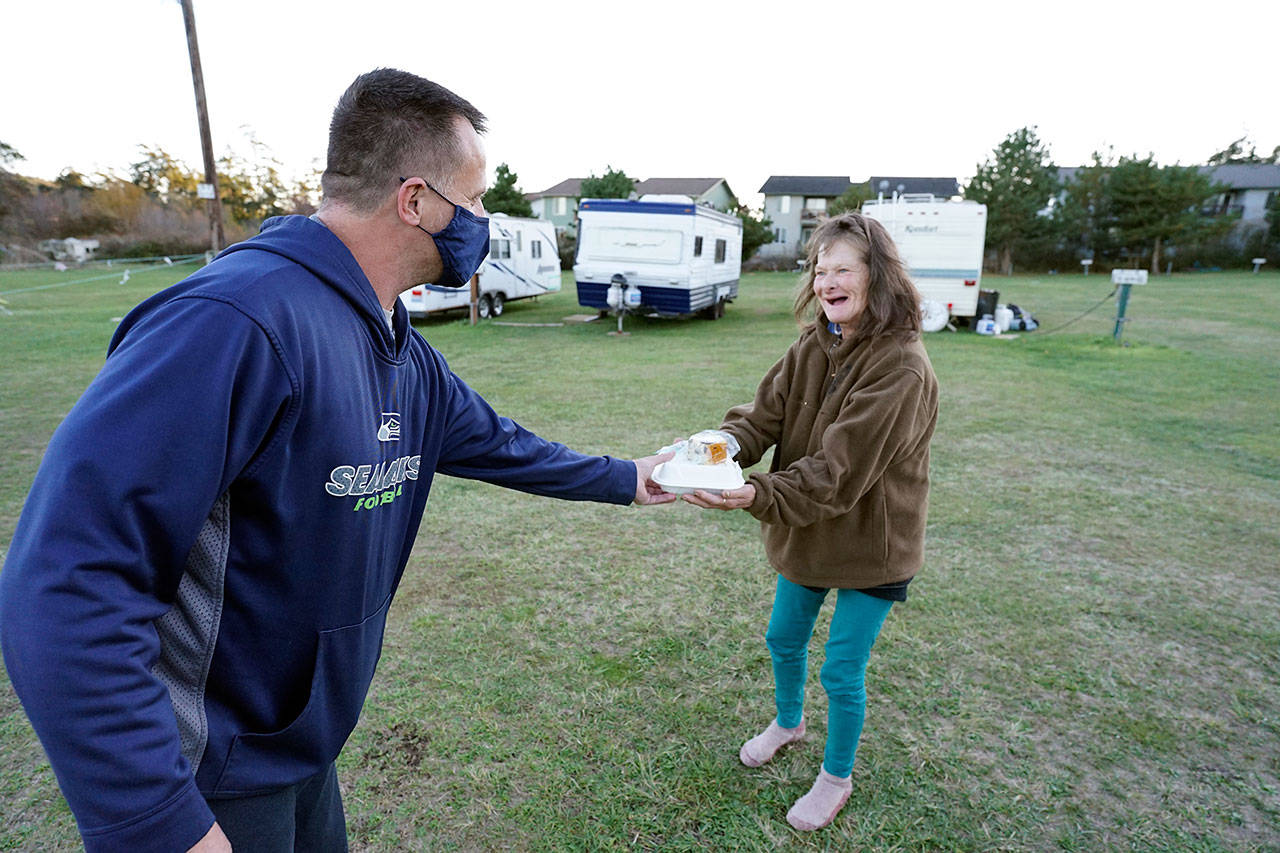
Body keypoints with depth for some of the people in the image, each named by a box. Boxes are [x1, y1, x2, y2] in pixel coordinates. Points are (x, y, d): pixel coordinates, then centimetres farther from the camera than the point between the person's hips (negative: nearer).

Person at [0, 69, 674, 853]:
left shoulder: (404, 357, 0)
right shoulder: (240, 321, -30)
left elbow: (493, 443, 13)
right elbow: (69, 589, -32)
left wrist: (624, 479, 21)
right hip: (205, 786, -8)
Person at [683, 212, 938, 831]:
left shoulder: (902, 370, -27)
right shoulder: (813, 347, -4)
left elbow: (840, 472, -33)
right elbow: (765, 415, -11)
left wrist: (757, 496, -45)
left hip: (870, 546, -6)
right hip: (806, 534, 7)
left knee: (842, 673, 9)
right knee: (784, 640, 23)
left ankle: (836, 778, 39)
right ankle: (788, 721, 55)